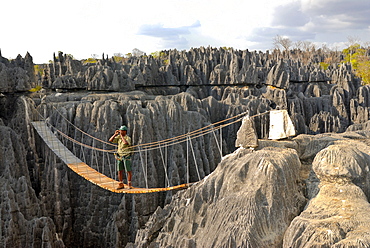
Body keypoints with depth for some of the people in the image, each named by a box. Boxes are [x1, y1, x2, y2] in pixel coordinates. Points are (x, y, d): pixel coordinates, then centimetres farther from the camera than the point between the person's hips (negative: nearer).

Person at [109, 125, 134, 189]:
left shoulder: (128, 138, -11)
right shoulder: (118, 137, 6)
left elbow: (125, 143, -33)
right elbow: (110, 140, 3)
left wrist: (121, 136, -21)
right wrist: (115, 134, -7)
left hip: (126, 156, -5)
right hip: (119, 156, 6)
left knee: (128, 171, -2)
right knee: (119, 170, 5)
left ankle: (129, 184, 10)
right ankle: (121, 184, 13)